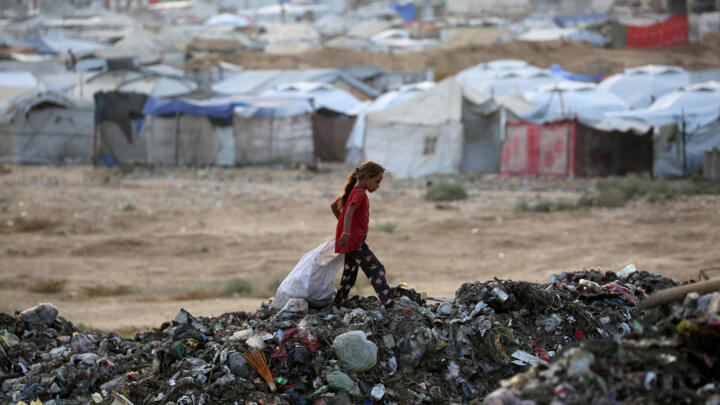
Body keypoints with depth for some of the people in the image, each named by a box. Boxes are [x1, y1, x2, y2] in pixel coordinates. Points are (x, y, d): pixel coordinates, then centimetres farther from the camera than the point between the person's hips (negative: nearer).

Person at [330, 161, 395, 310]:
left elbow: (333, 206, 28)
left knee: (349, 276, 15)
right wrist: (347, 232, -42)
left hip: (349, 242, 10)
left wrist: (343, 224, 27)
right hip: (355, 241, -10)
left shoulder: (352, 192, 16)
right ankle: (388, 305, -20)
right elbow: (349, 211, -31)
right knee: (376, 269, -13)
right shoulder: (359, 193, -14)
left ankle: (336, 306, 18)